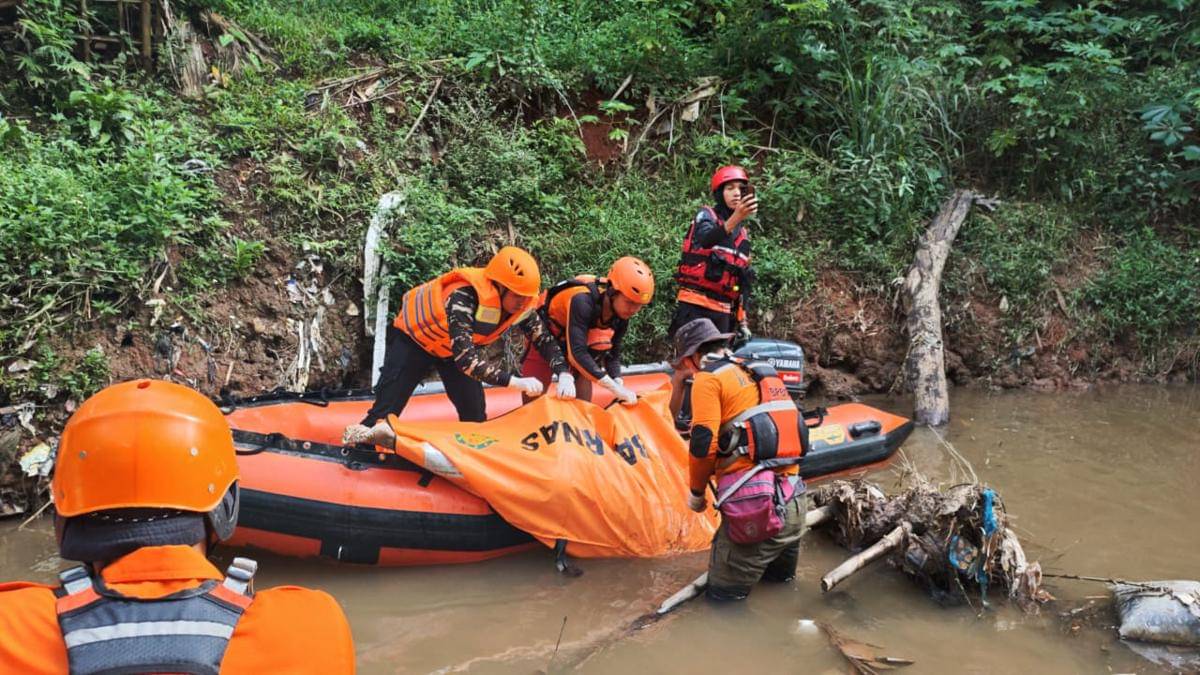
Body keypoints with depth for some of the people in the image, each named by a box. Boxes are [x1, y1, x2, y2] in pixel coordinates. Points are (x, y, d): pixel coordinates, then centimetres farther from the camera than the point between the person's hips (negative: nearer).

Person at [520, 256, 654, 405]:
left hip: (581, 337, 6)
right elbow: (577, 354, -42)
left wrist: (619, 385, -28)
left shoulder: (621, 316, -17)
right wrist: (615, 388, -44)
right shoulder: (582, 301, -38)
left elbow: (613, 355, -9)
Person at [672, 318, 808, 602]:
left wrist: (696, 491, 6)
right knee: (778, 578, 29)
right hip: (795, 499, 8)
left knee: (724, 594, 3)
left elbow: (704, 444, -10)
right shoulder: (763, 372, 19)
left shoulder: (709, 379, -2)